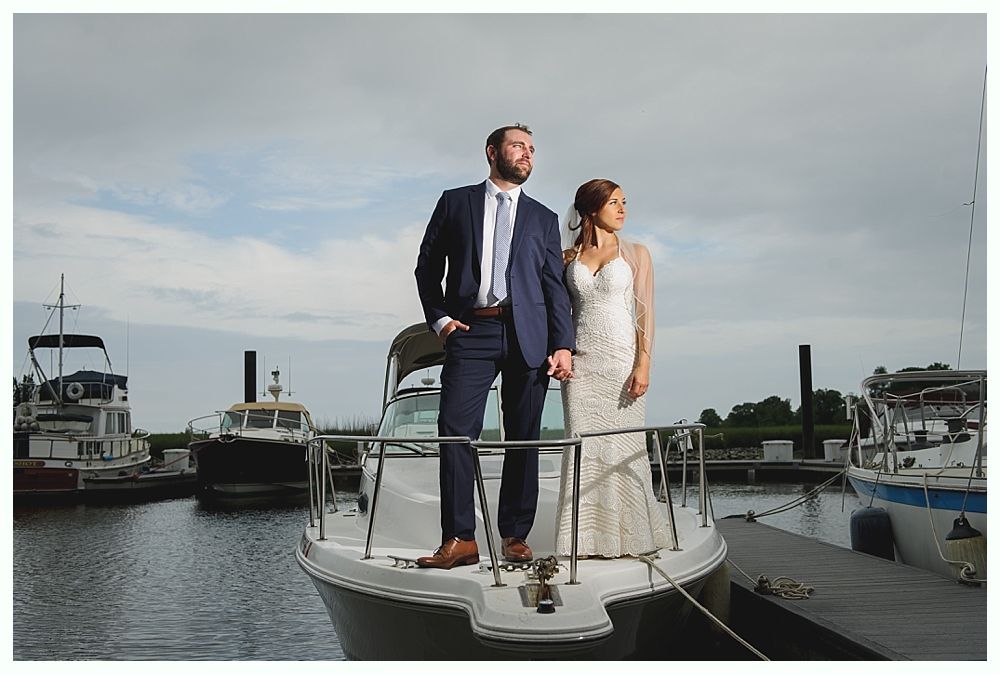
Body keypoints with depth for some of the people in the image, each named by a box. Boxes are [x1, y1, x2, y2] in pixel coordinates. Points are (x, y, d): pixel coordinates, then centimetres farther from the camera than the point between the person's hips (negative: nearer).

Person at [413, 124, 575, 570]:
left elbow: (555, 286, 11)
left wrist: (563, 345, 1)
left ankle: (515, 536, 10)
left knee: (524, 440, 2)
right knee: (455, 432, -11)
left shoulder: (543, 218, 18)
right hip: (470, 332, -1)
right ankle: (460, 539, -7)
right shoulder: (455, 202, 14)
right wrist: (439, 318, -1)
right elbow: (427, 266, 13)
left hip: (527, 336, 2)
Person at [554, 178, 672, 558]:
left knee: (623, 446, -1)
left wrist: (643, 365, -10)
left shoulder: (636, 254, 6)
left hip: (622, 360, -2)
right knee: (584, 448, 0)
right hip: (581, 363, 2)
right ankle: (589, 539, 6)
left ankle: (630, 536, 11)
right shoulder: (569, 258, 11)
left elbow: (645, 313, 0)